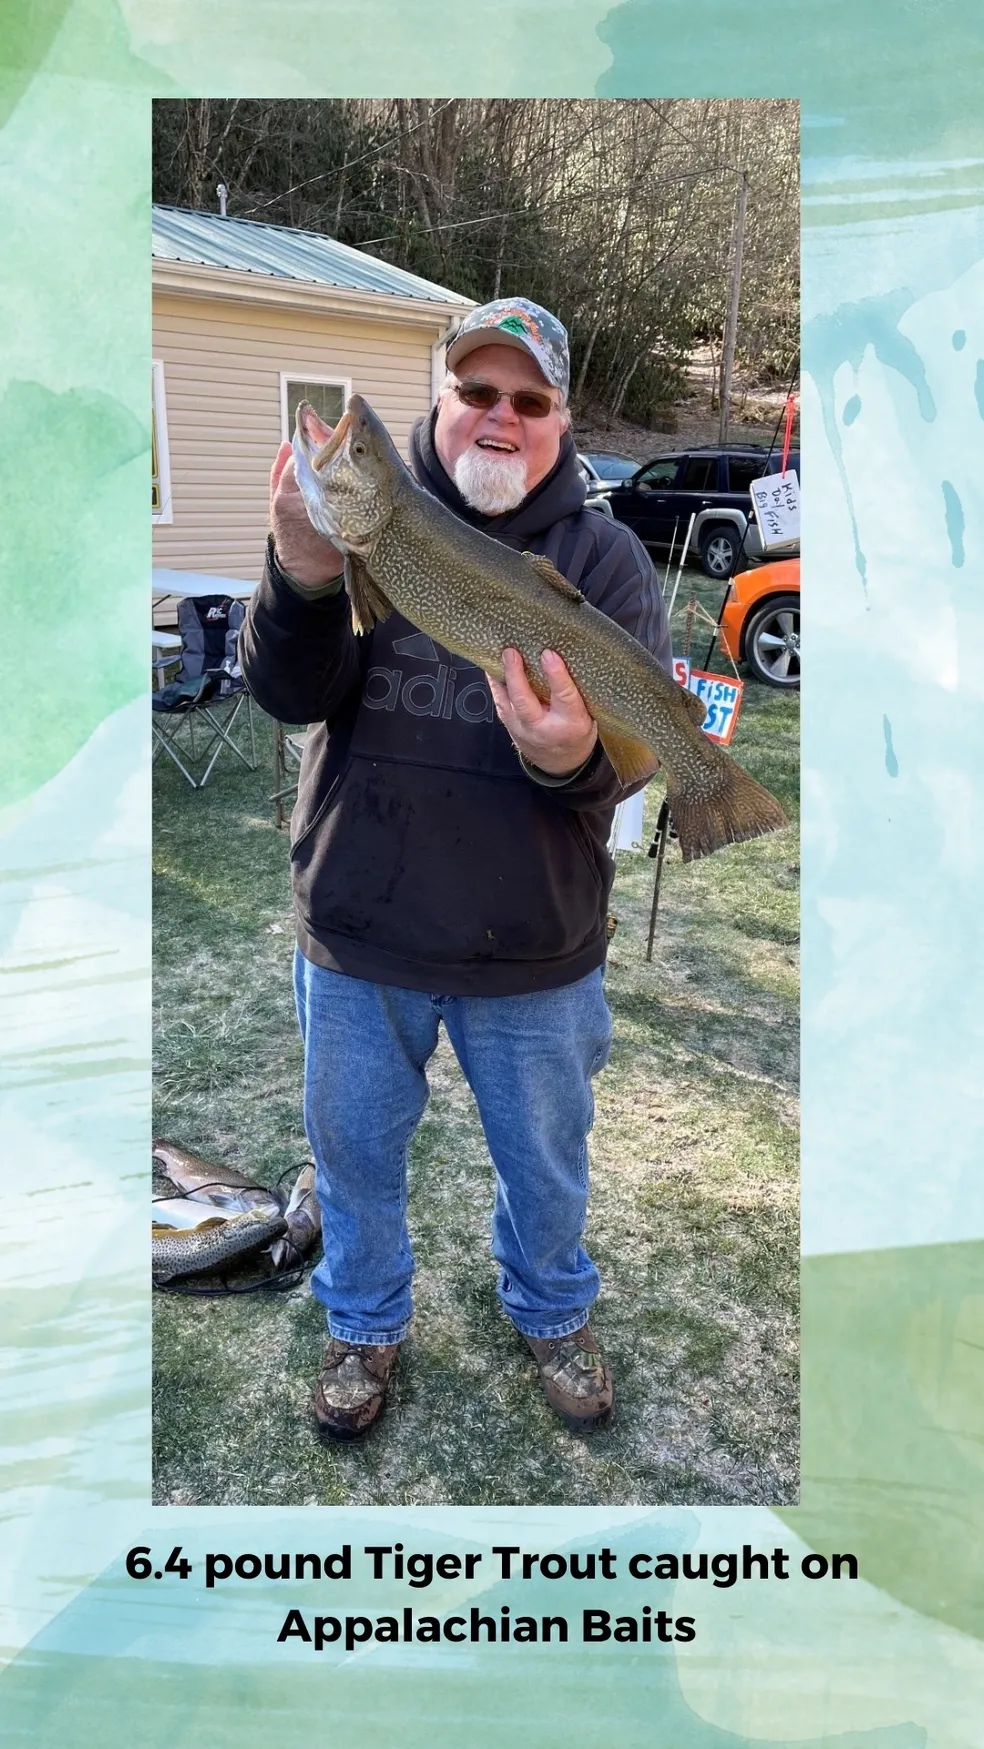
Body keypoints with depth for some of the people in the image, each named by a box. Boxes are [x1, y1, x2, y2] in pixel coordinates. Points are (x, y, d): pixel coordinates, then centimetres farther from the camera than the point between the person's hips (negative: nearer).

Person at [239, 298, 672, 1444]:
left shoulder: (603, 555, -4)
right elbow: (291, 694, -15)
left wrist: (575, 758, -37)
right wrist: (304, 575, -35)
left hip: (535, 948, 0)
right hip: (357, 931, 1)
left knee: (544, 1157, 20)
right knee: (355, 1146, 19)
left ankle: (551, 1313, 50)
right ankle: (365, 1324, 47)